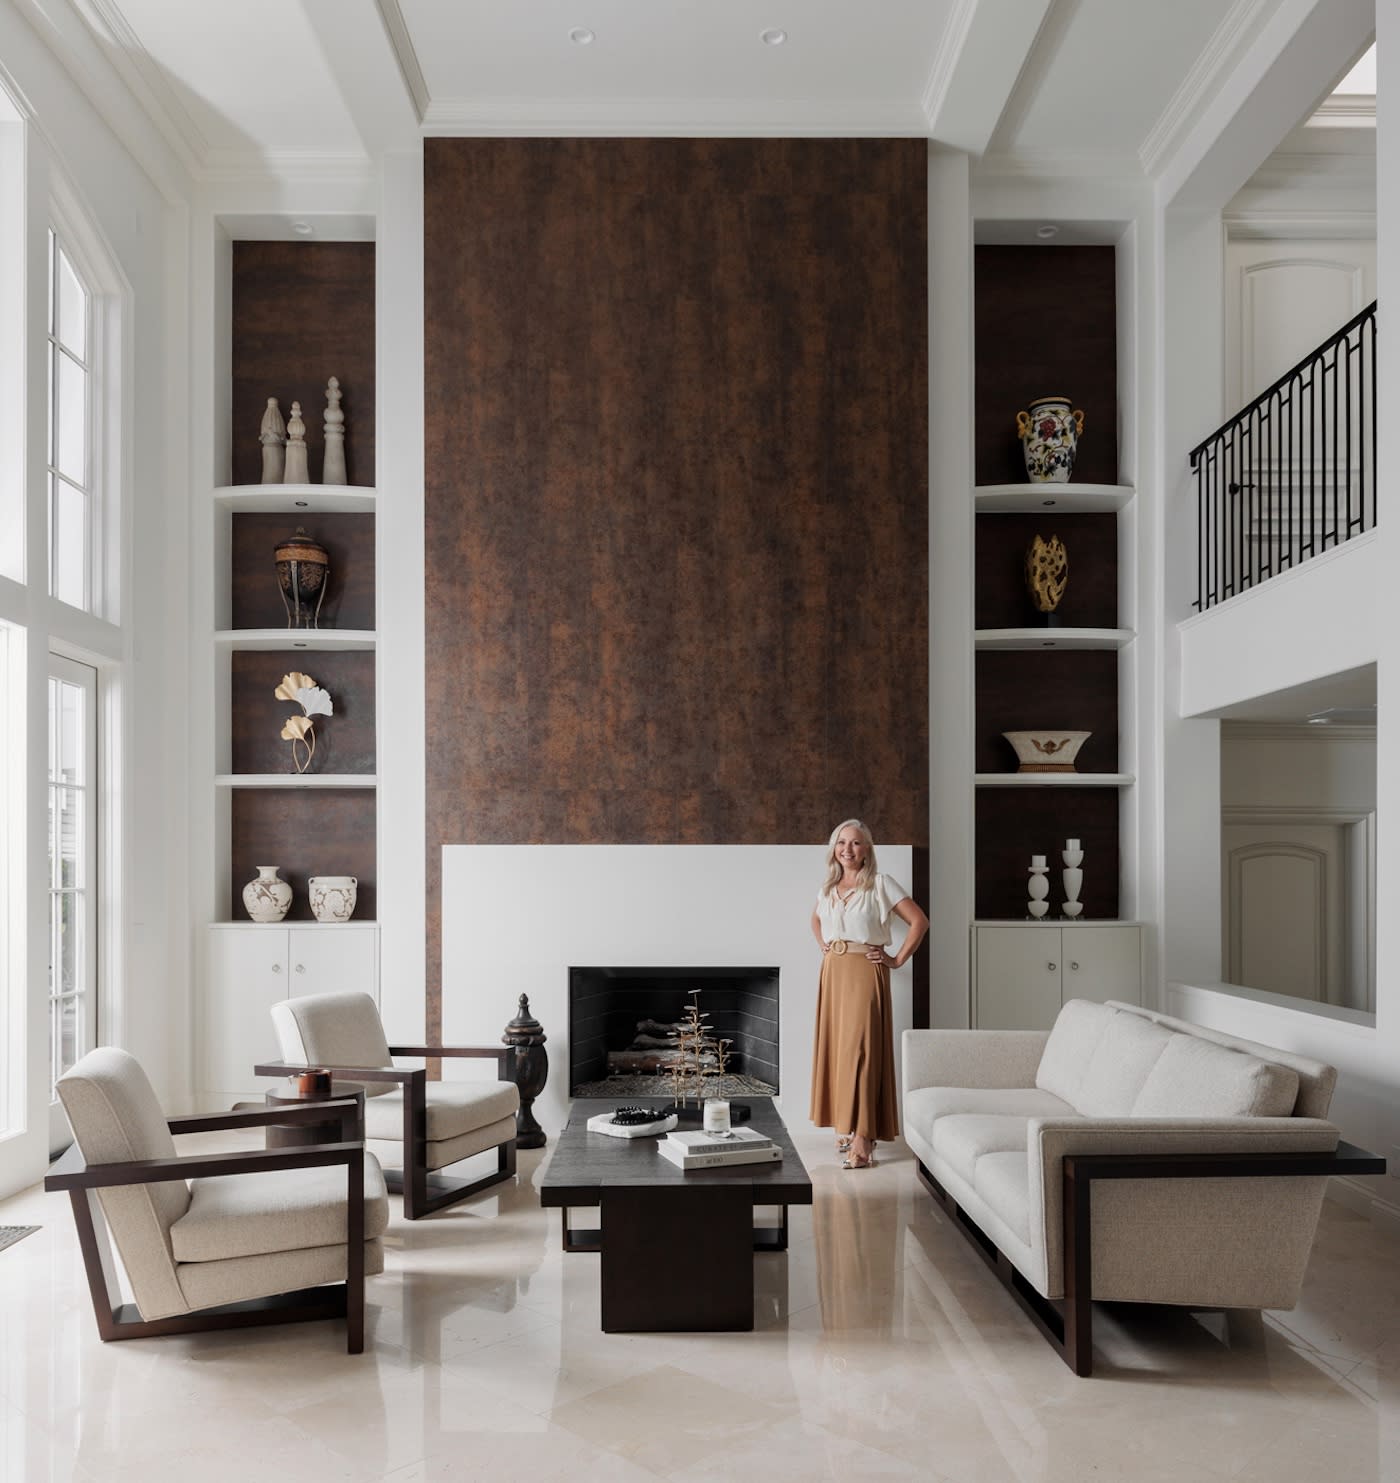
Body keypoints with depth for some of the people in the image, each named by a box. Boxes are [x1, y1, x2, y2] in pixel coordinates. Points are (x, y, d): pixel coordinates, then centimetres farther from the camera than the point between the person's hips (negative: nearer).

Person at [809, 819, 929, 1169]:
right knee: (834, 1048, 7)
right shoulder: (827, 888, 11)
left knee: (859, 1049, -12)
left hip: (865, 973, -6)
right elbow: (816, 920, 31)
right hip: (832, 973, 6)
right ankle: (844, 1126, 18)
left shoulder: (881, 884, -6)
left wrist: (898, 960, -7)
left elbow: (919, 921, -7)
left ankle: (862, 1140, -13)